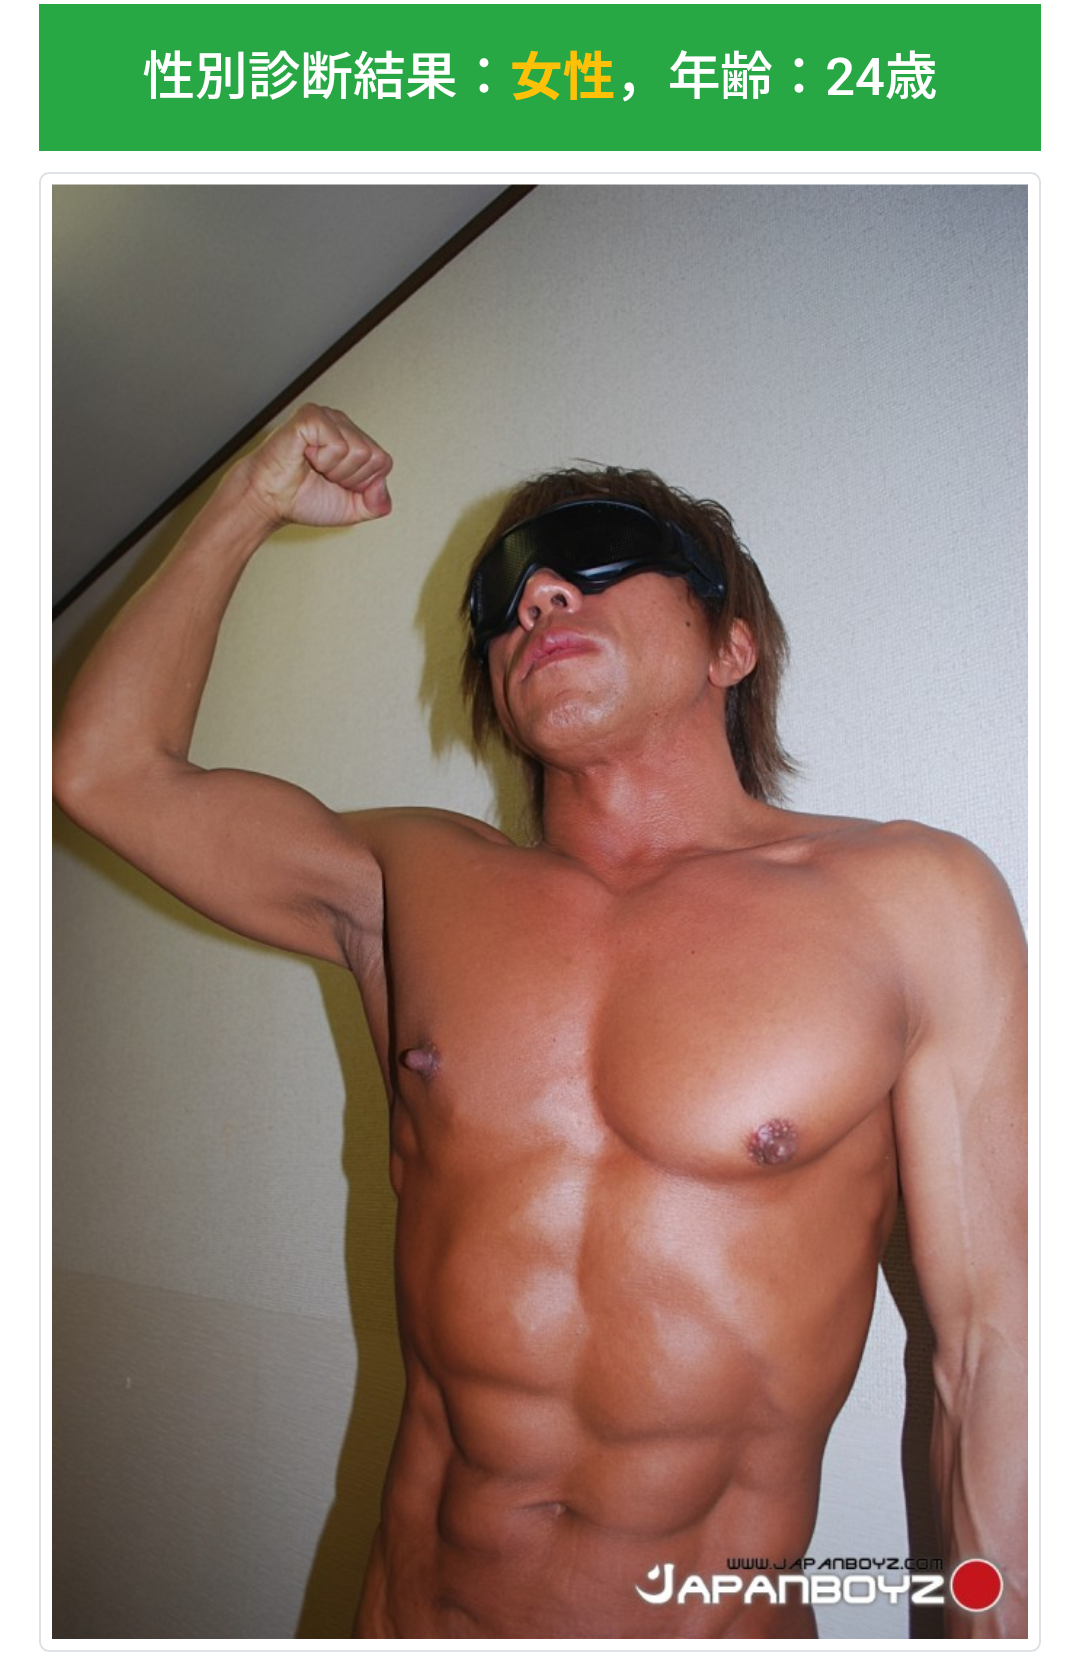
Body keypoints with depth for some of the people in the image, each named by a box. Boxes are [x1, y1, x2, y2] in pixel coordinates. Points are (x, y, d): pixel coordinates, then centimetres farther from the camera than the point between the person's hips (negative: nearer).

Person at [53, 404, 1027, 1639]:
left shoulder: (913, 902, -10)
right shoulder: (411, 888, -1)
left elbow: (996, 1353, -9)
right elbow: (105, 764, 4)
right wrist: (251, 502, 5)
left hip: (715, 1622, -2)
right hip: (416, 1609, 3)